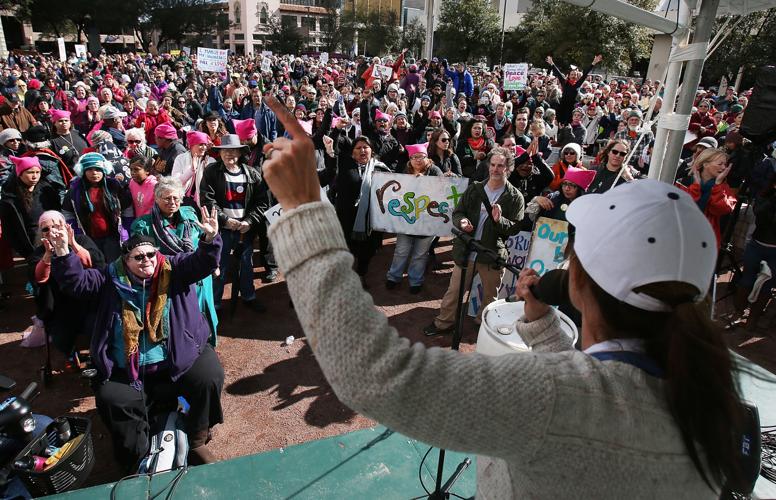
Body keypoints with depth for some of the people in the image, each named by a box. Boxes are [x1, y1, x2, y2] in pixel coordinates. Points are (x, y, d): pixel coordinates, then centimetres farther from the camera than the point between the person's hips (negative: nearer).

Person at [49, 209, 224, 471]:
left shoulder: (174, 270, 1)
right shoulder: (111, 280, 6)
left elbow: (202, 263, -13)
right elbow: (76, 281, 0)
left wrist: (210, 239, -34)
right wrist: (63, 253, -18)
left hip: (180, 359, -1)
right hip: (127, 369, 1)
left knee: (210, 377, -20)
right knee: (111, 400, -20)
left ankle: (196, 442, 4)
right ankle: (136, 462, 3)